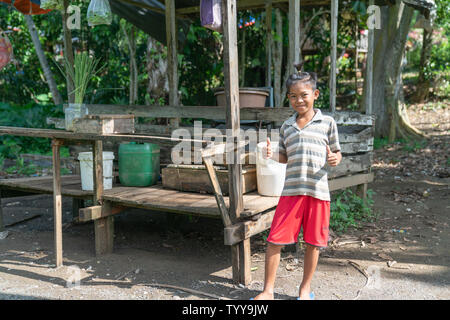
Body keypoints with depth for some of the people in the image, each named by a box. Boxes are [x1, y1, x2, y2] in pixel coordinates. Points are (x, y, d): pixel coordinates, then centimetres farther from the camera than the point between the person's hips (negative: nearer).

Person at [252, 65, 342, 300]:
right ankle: (268, 291, 11)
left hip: (318, 191, -1)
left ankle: (306, 288, 29)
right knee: (275, 240, -2)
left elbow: (336, 153, 9)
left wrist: (334, 160, -14)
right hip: (291, 190, 2)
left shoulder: (327, 122, 5)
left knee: (313, 242, 9)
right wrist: (271, 154, -3)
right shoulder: (286, 127, 13)